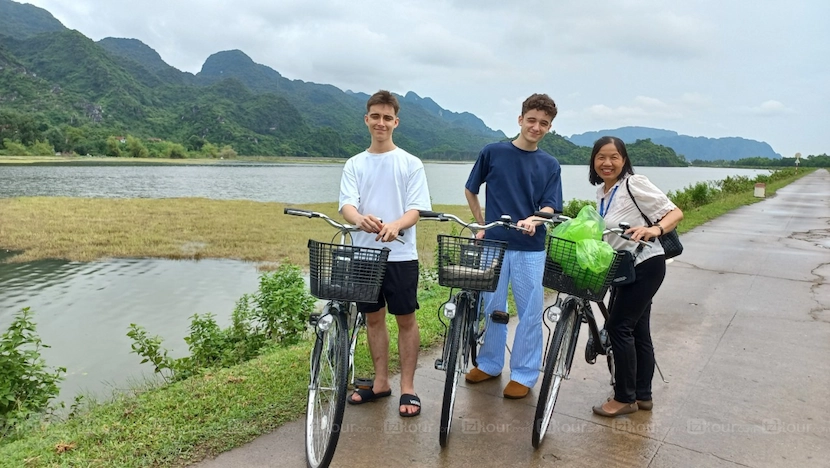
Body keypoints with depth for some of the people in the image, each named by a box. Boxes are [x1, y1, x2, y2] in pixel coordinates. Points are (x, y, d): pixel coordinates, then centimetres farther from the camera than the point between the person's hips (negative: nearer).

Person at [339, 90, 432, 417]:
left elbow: (416, 209, -7)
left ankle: (408, 387, 17)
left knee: (405, 319, 4)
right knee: (373, 318, 13)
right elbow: (346, 205, -6)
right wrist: (359, 219, -31)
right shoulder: (354, 164, 7)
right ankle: (381, 383, 28)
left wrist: (394, 226, -29)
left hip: (400, 255, -3)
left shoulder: (410, 163, 0)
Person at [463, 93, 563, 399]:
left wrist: (532, 220, -23)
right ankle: (489, 363, 28)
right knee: (492, 307, 11)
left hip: (530, 248, 0)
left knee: (530, 312, 4)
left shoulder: (550, 165, 4)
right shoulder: (492, 153, 1)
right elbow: (470, 191, 11)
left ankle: (524, 374, 17)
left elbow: (550, 207, -2)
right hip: (494, 243, 0)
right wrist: (481, 225, 6)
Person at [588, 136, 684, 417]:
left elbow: (675, 213, -16)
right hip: (626, 268, 8)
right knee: (638, 330, 14)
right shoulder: (602, 191, 8)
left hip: (645, 266, -8)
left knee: (618, 327, -7)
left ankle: (624, 398, 6)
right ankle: (643, 395, 25)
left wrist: (655, 229, -33)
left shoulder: (635, 184, -14)